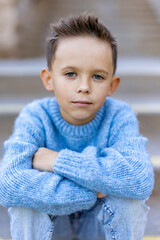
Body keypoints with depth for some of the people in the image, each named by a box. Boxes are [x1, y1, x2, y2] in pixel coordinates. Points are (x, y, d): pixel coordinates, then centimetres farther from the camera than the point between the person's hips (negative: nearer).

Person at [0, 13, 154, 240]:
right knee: (26, 199, -31)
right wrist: (92, 190, -39)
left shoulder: (119, 116, -23)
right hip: (50, 218, 0)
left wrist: (60, 161, -38)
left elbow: (141, 181, -41)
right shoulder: (35, 117, -23)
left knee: (129, 198, -30)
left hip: (102, 220, 1)